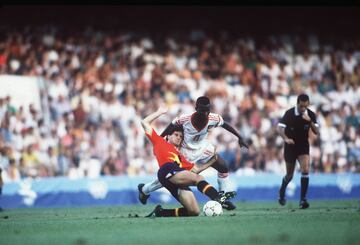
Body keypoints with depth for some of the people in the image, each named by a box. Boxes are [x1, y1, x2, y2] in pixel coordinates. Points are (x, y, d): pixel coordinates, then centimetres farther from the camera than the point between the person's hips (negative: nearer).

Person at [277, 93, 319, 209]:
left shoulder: (311, 115, -6)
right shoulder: (289, 113, -15)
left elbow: (316, 132, -9)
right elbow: (279, 128, -22)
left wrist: (310, 121, -25)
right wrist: (286, 138, -39)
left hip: (303, 146, 1)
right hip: (291, 146, -1)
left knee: (305, 170, -20)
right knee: (290, 175, 8)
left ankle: (303, 199, -15)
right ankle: (282, 191, 41)